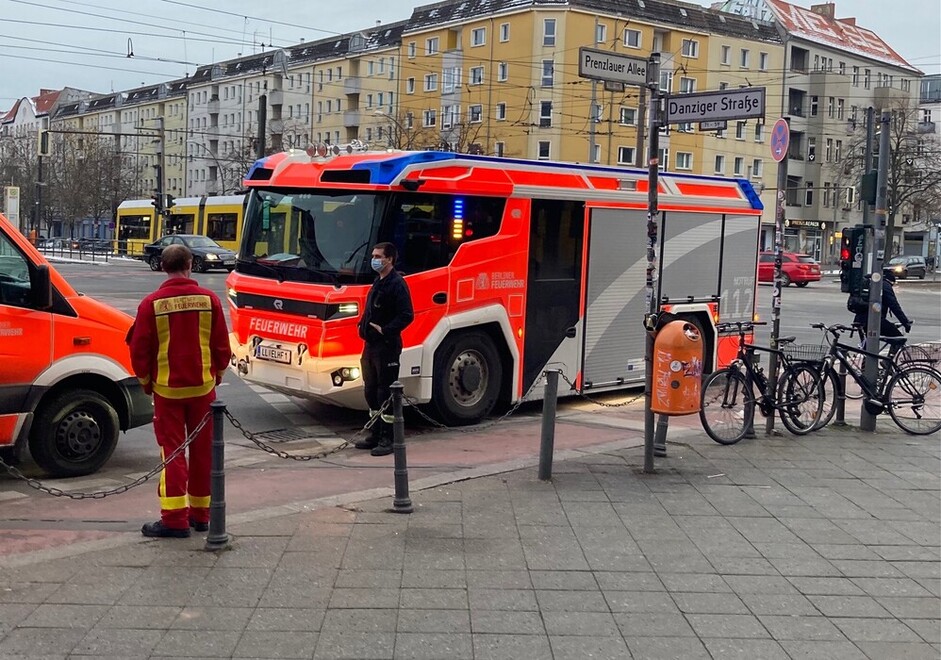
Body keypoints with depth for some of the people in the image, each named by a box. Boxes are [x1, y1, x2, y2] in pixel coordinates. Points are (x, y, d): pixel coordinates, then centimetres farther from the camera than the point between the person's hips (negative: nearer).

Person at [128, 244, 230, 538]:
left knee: (172, 450, 3)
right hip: (202, 387, 2)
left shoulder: (152, 304, -9)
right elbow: (222, 345, 1)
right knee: (202, 450, 11)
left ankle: (175, 518, -1)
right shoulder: (209, 299, -4)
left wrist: (145, 381, 11)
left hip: (167, 388, -2)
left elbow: (140, 349, -5)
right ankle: (200, 514, 20)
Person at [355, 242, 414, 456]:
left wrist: (384, 330, -23)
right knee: (371, 390, 14)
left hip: (387, 346, -10)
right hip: (371, 345, 10)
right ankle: (376, 435, 24)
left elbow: (407, 315, -20)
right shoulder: (378, 283, 17)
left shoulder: (397, 284, -13)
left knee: (386, 392, -5)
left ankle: (388, 439, 1)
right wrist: (363, 325, 12)